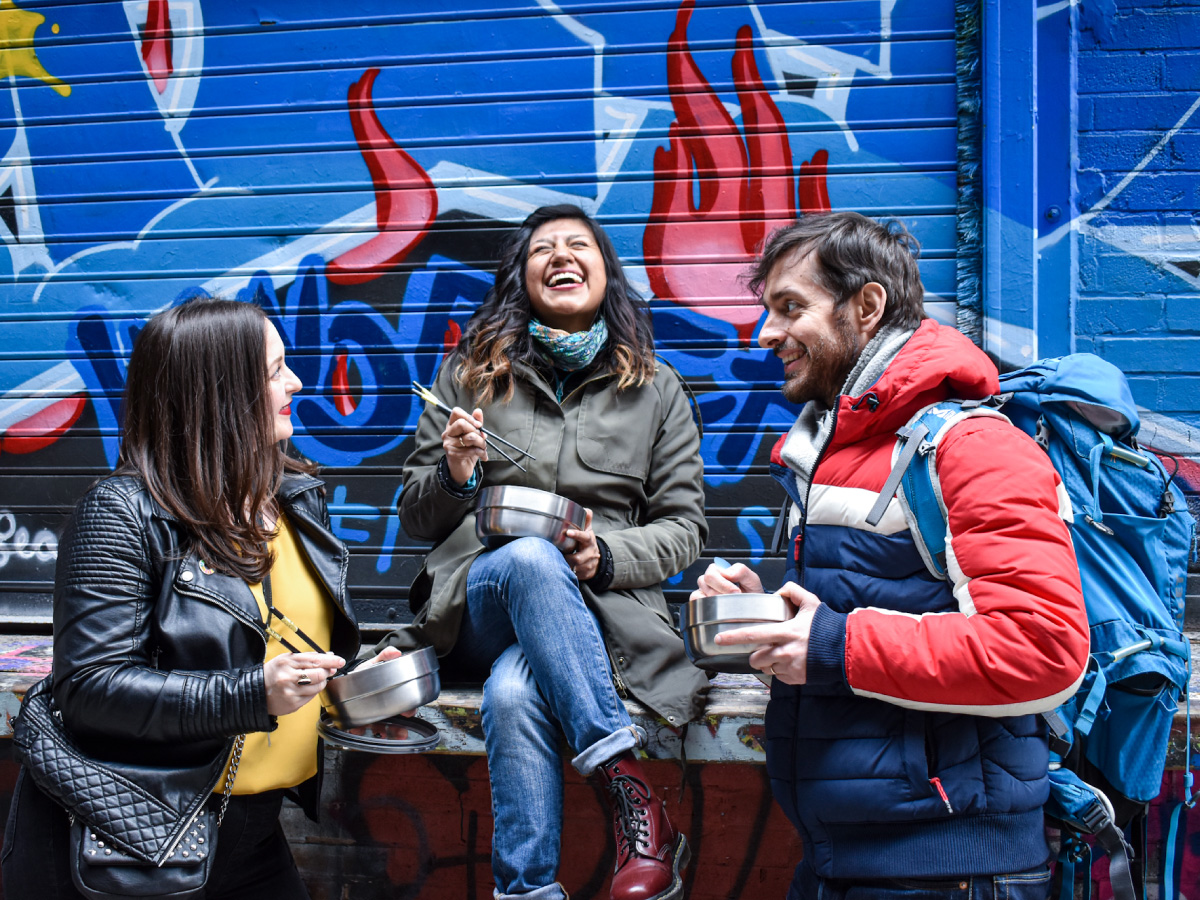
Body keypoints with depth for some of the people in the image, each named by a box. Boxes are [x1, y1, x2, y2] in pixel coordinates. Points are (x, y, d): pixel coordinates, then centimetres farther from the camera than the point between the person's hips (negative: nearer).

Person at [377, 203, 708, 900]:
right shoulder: (471, 374, 13)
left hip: (597, 609, 0)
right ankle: (633, 794, -38)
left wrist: (607, 555, -12)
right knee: (530, 558, -38)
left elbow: (685, 527, 9)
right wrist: (455, 475, -9)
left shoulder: (656, 389, 12)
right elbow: (416, 516, 14)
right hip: (477, 608, 1)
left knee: (514, 692, -37)